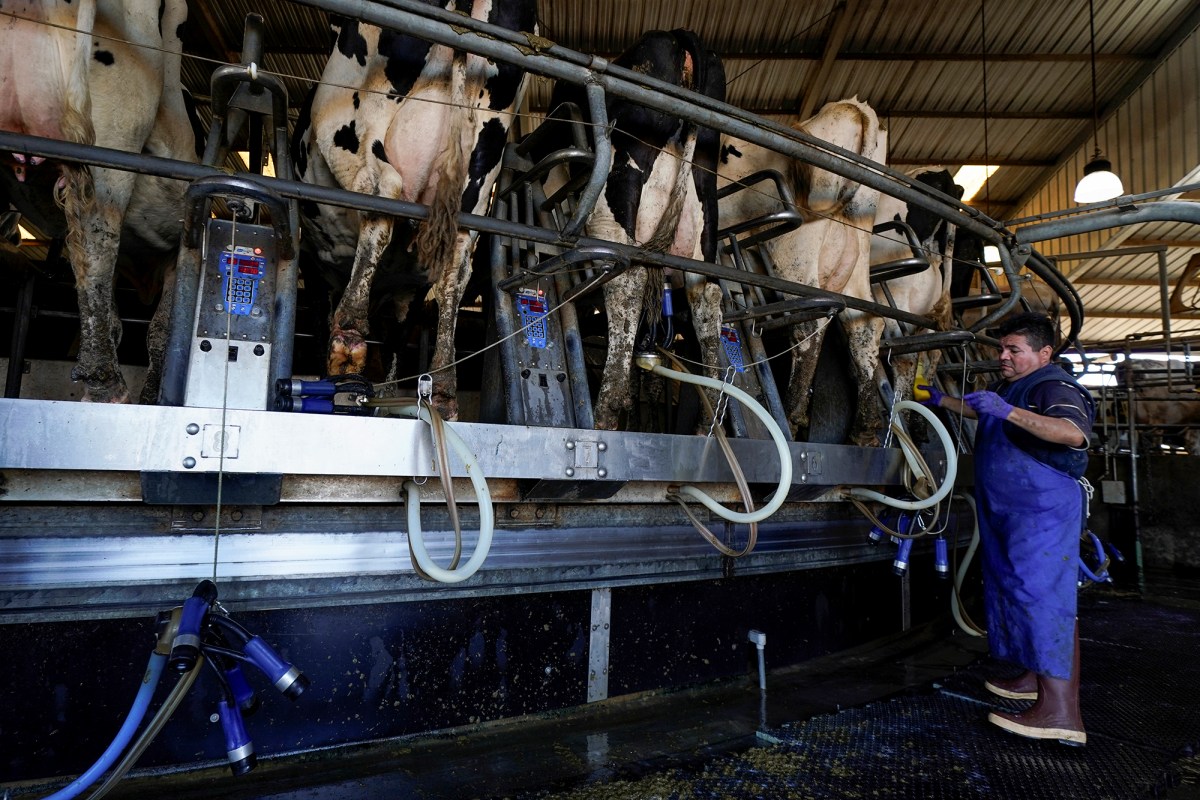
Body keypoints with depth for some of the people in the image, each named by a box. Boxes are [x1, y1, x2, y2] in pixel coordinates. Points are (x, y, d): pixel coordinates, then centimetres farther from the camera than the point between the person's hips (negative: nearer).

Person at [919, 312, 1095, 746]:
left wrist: (1009, 411, -39)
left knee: (1043, 595, -14)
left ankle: (1060, 713, -12)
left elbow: (1073, 433, -32)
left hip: (1045, 510, -10)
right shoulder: (1007, 386, 17)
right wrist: (941, 399, 28)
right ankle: (1035, 678, 30)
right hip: (1006, 511, 10)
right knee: (1019, 591, 16)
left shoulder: (1055, 386, -12)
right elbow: (978, 410, 38)